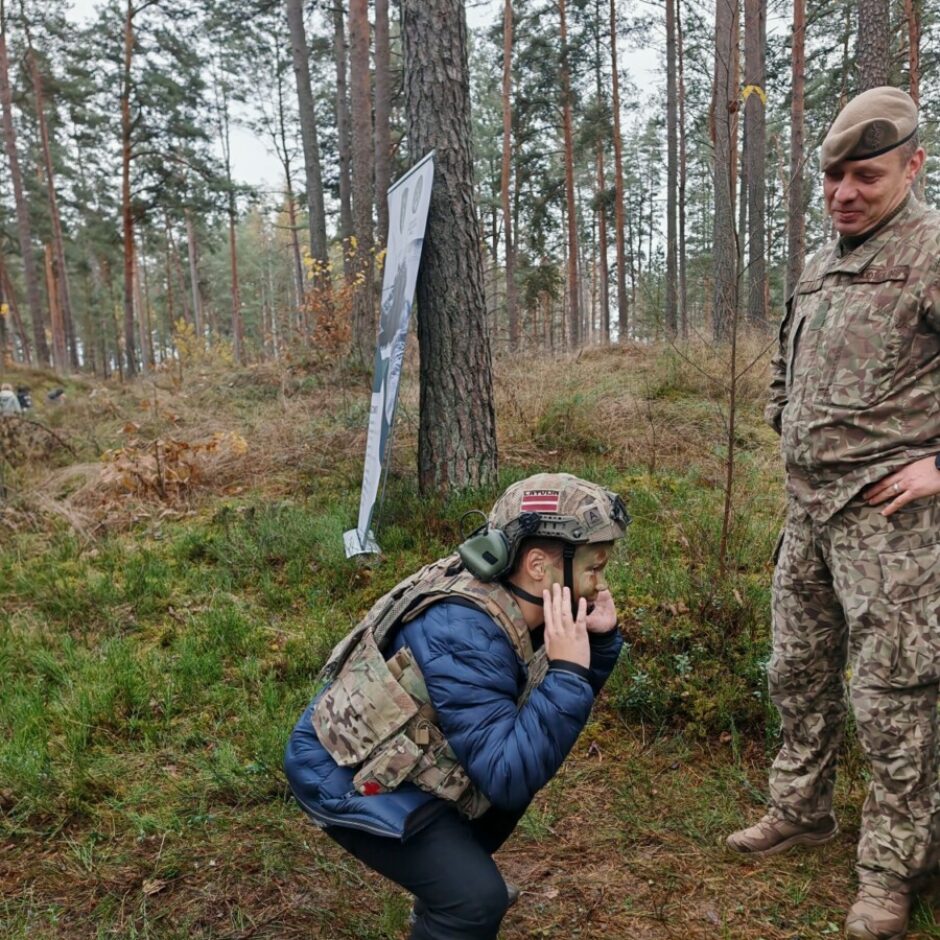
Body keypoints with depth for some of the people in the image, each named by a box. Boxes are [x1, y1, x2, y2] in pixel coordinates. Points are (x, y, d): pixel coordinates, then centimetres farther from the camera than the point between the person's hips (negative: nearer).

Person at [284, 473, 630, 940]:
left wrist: (600, 638, -10)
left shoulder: (513, 605, -6)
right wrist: (568, 669, -32)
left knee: (524, 771, 20)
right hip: (343, 772, -9)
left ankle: (444, 894, 37)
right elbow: (508, 776, -31)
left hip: (394, 749, 9)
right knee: (476, 899, -20)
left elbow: (556, 715, 7)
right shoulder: (463, 632, -32)